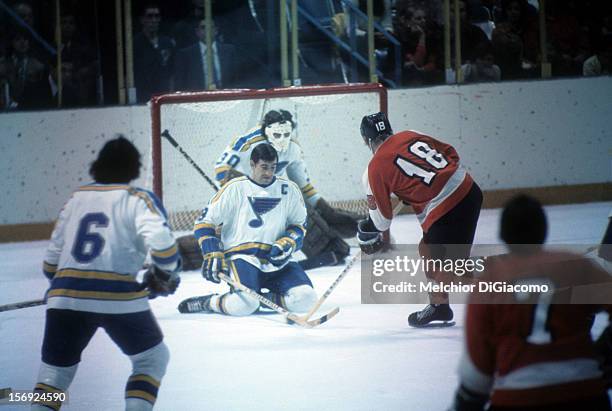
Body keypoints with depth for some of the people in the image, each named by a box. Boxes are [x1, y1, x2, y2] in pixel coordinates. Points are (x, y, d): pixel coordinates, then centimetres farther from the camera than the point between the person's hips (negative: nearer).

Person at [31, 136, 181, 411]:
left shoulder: (75, 200, 17)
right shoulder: (138, 200, 4)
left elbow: (51, 262, 19)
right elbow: (161, 243, -12)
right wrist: (167, 273, 7)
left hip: (65, 296, 3)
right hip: (119, 298, -3)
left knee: (55, 369, 16)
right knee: (153, 358, 17)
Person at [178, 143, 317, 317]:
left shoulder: (289, 189, 8)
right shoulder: (235, 188, -1)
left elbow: (299, 224, 17)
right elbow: (205, 221, 2)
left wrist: (287, 244, -4)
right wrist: (212, 255, -9)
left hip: (276, 261, 4)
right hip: (240, 256, -4)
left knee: (306, 298, -21)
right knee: (245, 304, -33)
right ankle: (207, 303, -4)